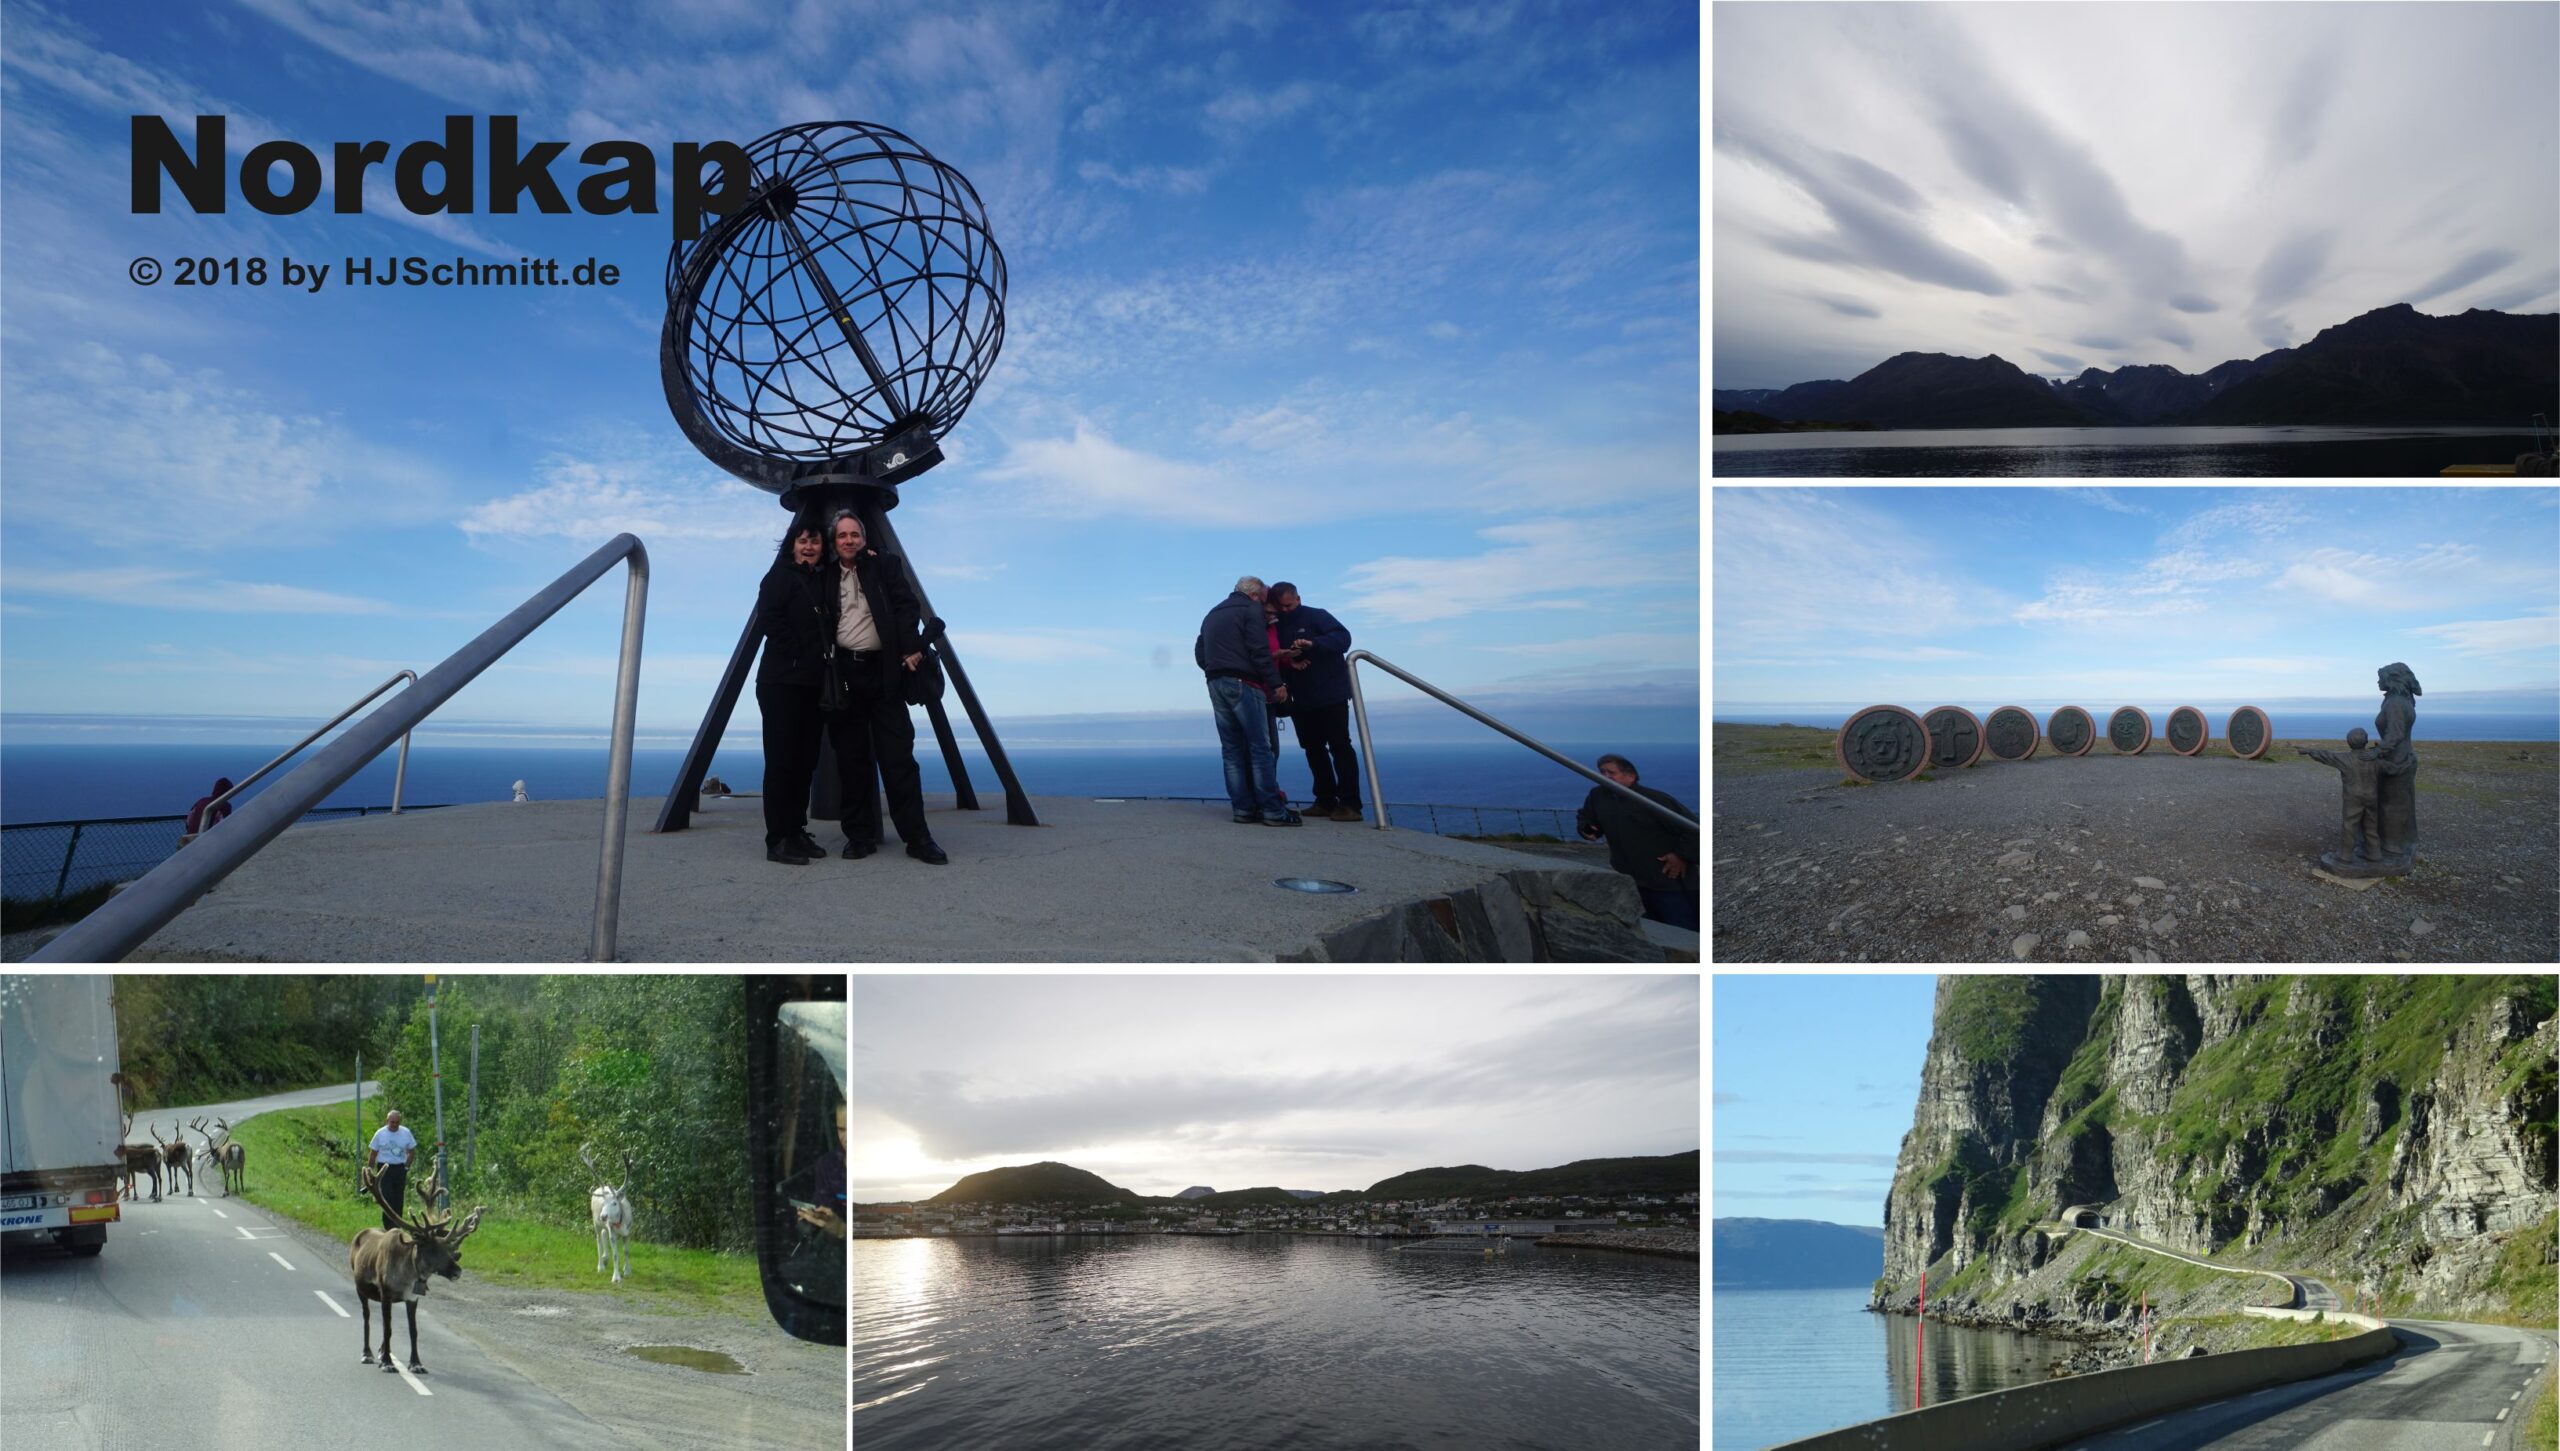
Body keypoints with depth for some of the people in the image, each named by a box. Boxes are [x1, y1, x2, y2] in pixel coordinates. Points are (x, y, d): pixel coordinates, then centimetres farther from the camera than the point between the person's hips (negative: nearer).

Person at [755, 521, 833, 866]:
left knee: (805, 760, 8)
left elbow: (823, 629, 19)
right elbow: (767, 618, -12)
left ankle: (796, 832, 15)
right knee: (781, 760, -6)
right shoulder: (780, 576, -1)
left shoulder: (820, 582, 19)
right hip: (782, 682, -7)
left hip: (812, 685, 7)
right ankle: (778, 840, -4)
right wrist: (796, 655, -12)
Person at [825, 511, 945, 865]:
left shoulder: (886, 566, 7)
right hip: (844, 675, 2)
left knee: (898, 756, -4)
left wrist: (912, 648, -16)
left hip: (884, 672, -2)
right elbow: (821, 626, 12)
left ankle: (917, 837, -3)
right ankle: (860, 836, 9)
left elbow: (906, 606, -3)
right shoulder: (828, 577, 12)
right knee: (851, 759, 3)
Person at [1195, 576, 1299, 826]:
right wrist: (1276, 684, -9)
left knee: (1232, 749, 8)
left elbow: (1199, 653, 20)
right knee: (1260, 748, -7)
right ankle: (1273, 811, -11)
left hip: (1215, 684, 7)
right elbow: (1260, 652, -11)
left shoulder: (1211, 615, 23)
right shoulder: (1250, 610, -2)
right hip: (1243, 683, -7)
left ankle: (1243, 808, 4)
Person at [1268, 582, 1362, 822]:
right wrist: (1288, 661, -16)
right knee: (1314, 750, 8)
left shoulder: (1316, 616, -4)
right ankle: (1326, 801, 14)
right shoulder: (1278, 627, 11)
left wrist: (1313, 644, -31)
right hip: (1302, 701, 6)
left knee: (1340, 747, -7)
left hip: (1331, 696, -6)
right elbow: (1275, 659, 6)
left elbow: (1343, 638, -17)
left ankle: (1350, 804, -10)